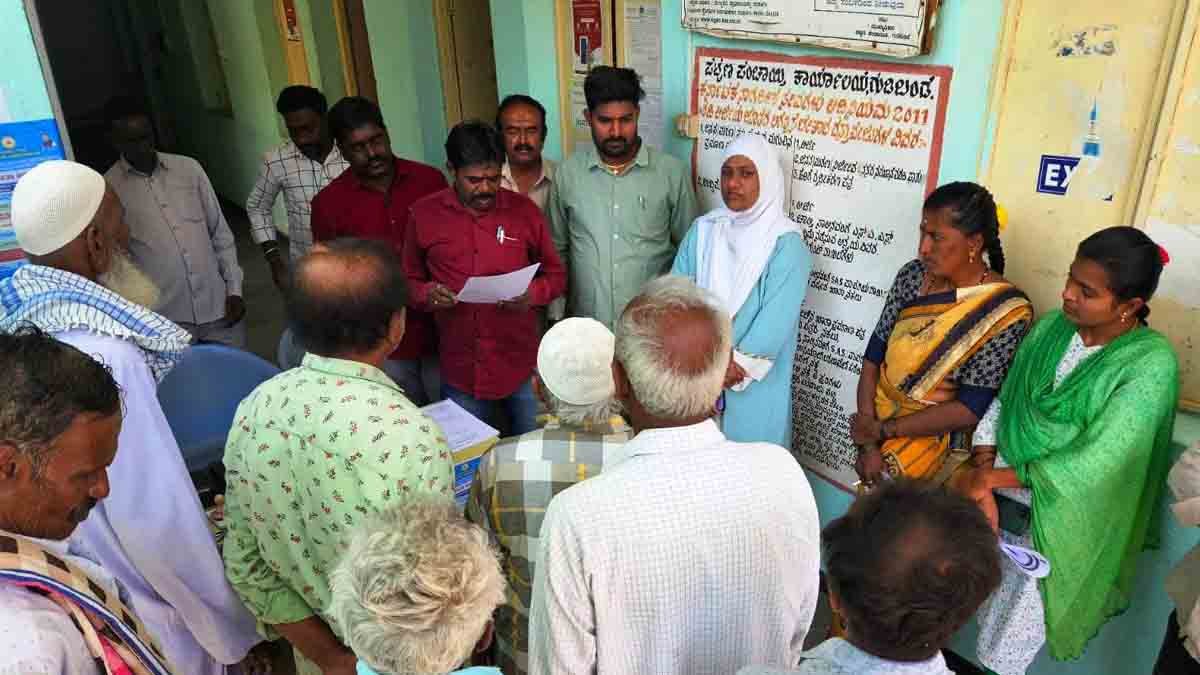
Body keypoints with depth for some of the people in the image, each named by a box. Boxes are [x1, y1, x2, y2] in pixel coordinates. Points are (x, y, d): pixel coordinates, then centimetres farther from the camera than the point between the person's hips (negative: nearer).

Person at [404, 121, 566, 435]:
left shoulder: (524, 210, -2)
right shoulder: (424, 215, -1)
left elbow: (556, 275, 6)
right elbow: (408, 281, 9)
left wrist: (533, 294, -15)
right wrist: (426, 294, -13)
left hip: (522, 365, 0)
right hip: (461, 371, 0)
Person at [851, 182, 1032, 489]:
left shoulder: (1007, 312, -16)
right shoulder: (912, 275, -4)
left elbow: (969, 409, -17)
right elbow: (873, 357, -4)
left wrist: (881, 430, -15)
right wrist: (868, 443, -11)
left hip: (937, 440, -3)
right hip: (877, 424, 4)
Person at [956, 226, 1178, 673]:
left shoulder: (1151, 364, -18)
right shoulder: (1052, 326, -3)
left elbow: (1094, 465, -22)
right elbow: (1002, 403, -1)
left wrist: (990, 477, -18)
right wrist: (980, 489, -12)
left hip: (1053, 526, -4)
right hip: (999, 502, 4)